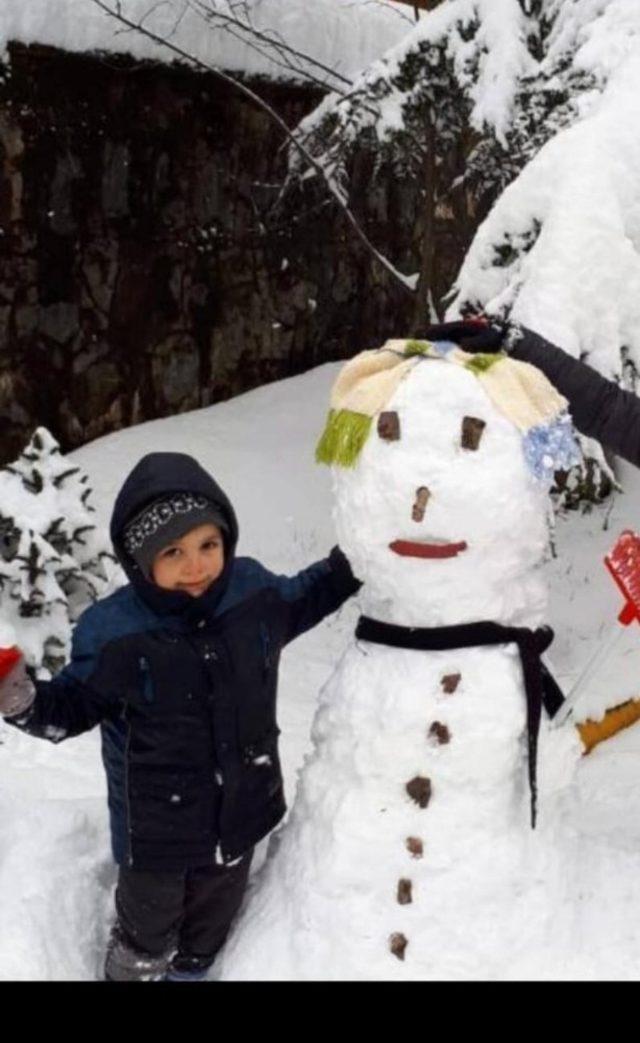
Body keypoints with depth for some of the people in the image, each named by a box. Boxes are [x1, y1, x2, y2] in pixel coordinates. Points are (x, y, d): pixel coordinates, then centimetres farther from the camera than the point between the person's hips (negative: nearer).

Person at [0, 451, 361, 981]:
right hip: (157, 824, -4)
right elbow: (72, 708, -12)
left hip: (241, 808, 4)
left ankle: (193, 969, 60)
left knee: (214, 917, 30)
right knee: (149, 924, 19)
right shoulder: (113, 632, -24)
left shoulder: (254, 589, -12)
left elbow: (302, 600, 11)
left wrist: (353, 563, 3)